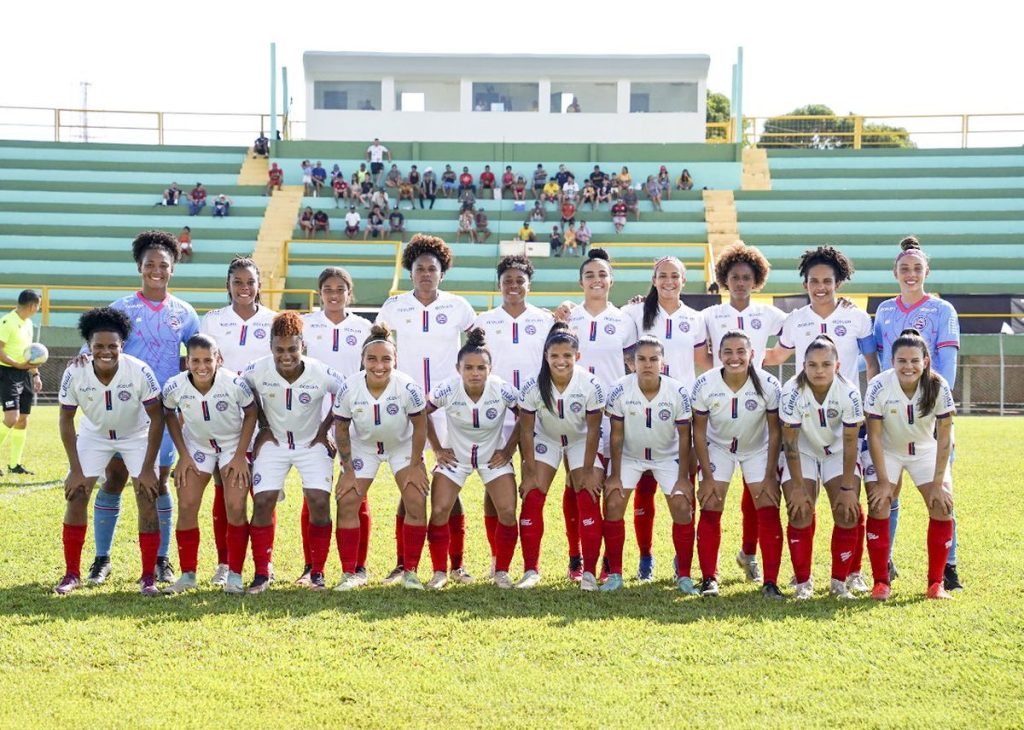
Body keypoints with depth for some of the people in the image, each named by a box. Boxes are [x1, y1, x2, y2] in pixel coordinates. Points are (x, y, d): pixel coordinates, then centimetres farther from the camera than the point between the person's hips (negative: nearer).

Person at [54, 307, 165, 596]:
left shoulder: (139, 371, -30)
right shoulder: (74, 374, -25)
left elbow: (157, 418, -19)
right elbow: (66, 421, -11)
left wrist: (147, 469, -19)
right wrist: (76, 470, -12)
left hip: (137, 435, -2)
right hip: (93, 434, 2)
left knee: (147, 499, -11)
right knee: (76, 497, -6)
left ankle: (149, 577, 0)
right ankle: (72, 574, 7)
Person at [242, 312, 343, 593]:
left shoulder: (321, 374, -24)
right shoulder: (257, 371, -20)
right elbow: (246, 393, 4)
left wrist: (324, 430, -3)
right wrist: (263, 427, 1)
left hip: (312, 444, -1)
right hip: (273, 443, 1)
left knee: (319, 503, -13)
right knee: (262, 502, -11)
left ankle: (317, 572, 3)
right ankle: (262, 574, 1)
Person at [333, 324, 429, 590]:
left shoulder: (407, 387, -30)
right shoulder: (349, 388, -27)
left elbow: (420, 426, -14)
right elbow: (341, 429, -11)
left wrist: (414, 466, -11)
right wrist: (348, 470, -10)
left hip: (403, 446, -1)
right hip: (362, 446, 1)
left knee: (417, 503, -12)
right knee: (347, 503, -8)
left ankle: (410, 571, 1)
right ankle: (349, 574, 3)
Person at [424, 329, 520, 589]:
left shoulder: (502, 391, -24)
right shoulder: (447, 390, -24)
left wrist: (509, 450, -8)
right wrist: (437, 449, -4)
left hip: (494, 457, 0)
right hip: (455, 457, 0)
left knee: (508, 512, -12)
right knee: (439, 512, -11)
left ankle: (501, 571, 8)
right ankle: (439, 572, 6)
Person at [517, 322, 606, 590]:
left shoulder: (591, 385, -28)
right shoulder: (534, 386, -26)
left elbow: (593, 430, -17)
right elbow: (526, 430, -16)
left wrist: (588, 470, -14)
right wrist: (530, 473, -15)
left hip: (581, 440, -1)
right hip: (545, 438, 1)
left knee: (588, 500, -11)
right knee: (532, 498, -10)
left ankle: (589, 572, -4)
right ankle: (531, 570, -2)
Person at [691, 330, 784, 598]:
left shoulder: (768, 385, -23)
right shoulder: (704, 385, -23)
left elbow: (775, 432, -12)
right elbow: (699, 432, -12)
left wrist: (769, 476, -13)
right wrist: (707, 476, -13)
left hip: (758, 449, 0)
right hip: (718, 448, 0)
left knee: (769, 512, -9)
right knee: (710, 510, -9)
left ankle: (771, 582, -3)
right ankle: (709, 578, 2)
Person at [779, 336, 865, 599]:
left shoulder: (849, 392, -24)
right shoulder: (792, 392, -27)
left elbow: (850, 442, -19)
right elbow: (790, 443, -22)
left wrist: (848, 487, -18)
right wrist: (797, 487, -21)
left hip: (838, 451, 1)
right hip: (801, 452, -1)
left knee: (848, 513, -11)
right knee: (800, 513, -14)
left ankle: (840, 581, 4)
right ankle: (803, 582, 0)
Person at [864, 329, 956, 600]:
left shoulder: (939, 388, -24)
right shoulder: (879, 386, -27)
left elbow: (944, 438, -17)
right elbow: (874, 436, -19)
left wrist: (938, 483, -18)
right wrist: (883, 481, -19)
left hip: (926, 451, 1)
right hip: (887, 450, -1)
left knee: (942, 506, -12)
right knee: (879, 506, -17)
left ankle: (936, 583, 1)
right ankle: (881, 583, -6)